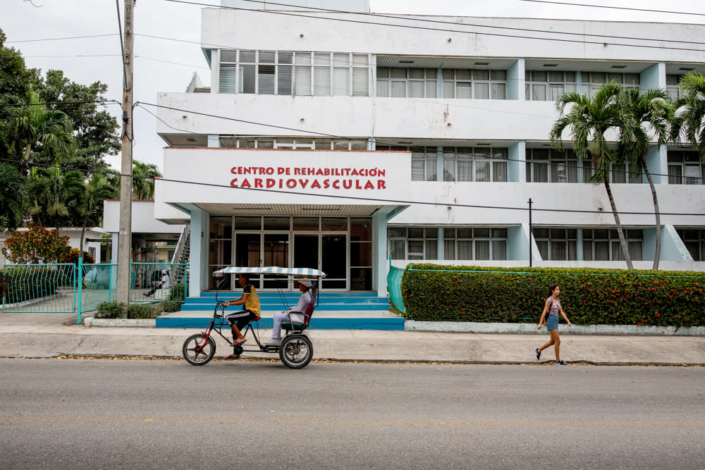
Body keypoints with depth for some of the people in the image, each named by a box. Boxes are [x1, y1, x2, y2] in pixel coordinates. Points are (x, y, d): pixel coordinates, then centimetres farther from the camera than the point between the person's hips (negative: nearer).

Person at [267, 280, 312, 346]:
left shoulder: (305, 296, -21)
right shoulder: (307, 294, 11)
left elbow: (298, 309, -22)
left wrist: (287, 311, -10)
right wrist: (291, 308, 7)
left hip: (300, 317, -11)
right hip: (300, 316, 11)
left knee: (278, 317, -17)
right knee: (276, 315, 10)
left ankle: (275, 339, -8)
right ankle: (278, 338, 13)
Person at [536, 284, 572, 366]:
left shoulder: (557, 300, 13)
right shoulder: (549, 300, -11)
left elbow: (561, 312, 13)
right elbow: (544, 312, -12)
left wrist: (568, 321, 5)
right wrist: (540, 323, -13)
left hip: (555, 322, 8)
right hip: (551, 321, -8)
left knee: (552, 342, 15)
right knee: (558, 341, -9)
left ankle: (539, 350, 33)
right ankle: (558, 361, -1)